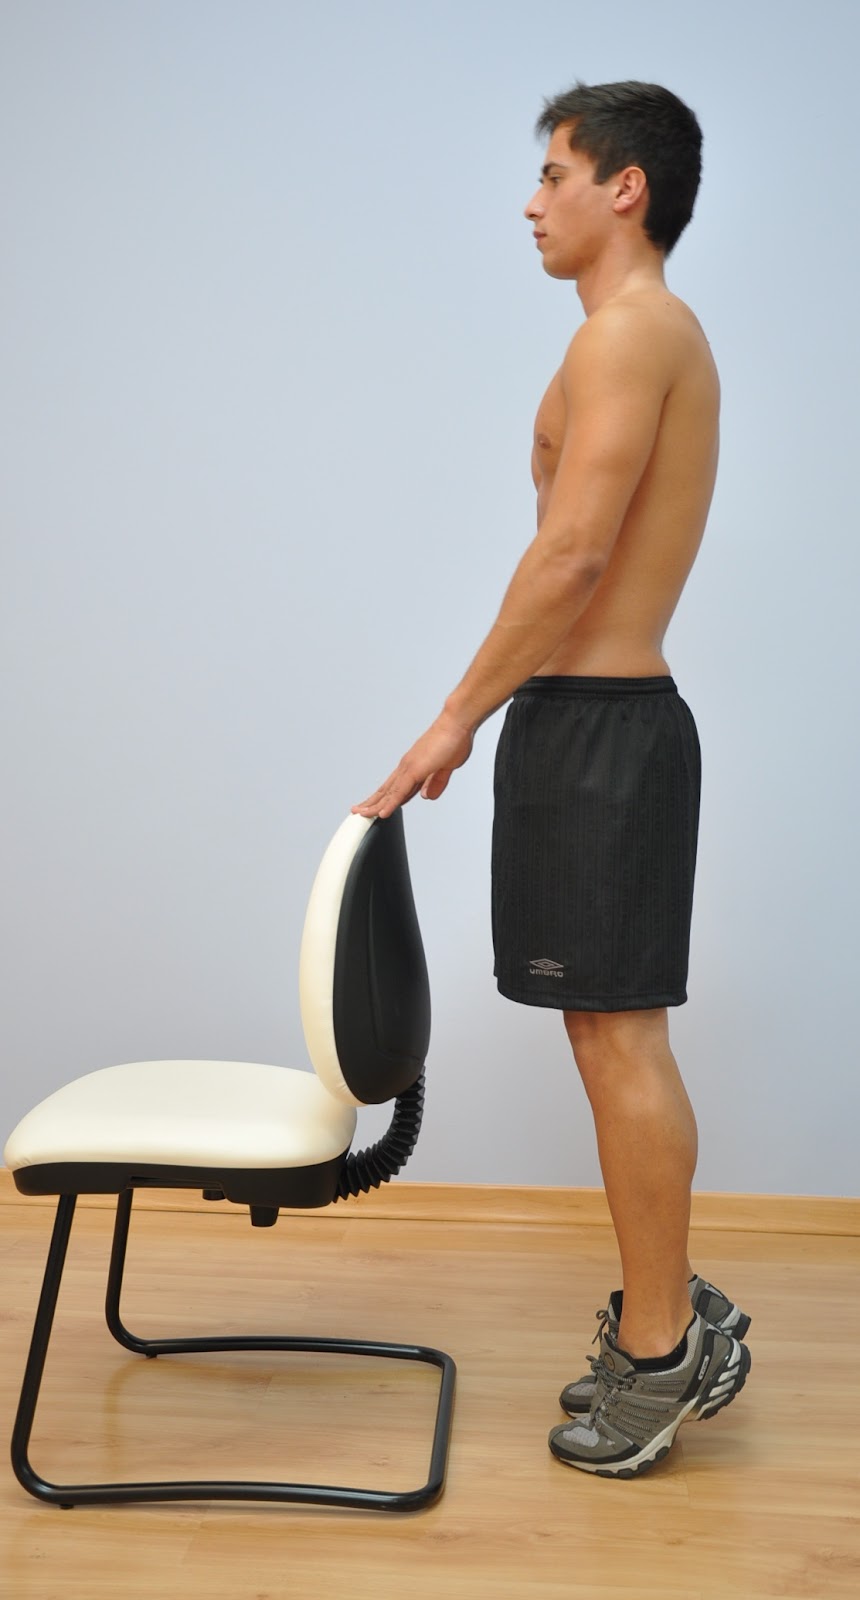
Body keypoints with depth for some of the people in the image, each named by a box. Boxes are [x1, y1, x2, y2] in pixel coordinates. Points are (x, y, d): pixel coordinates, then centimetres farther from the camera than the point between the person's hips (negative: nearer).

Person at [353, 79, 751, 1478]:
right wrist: (494, 710, 19)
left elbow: (570, 553, -20)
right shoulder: (666, 334, 20)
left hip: (597, 726, -10)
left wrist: (457, 717, -14)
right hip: (611, 714, 10)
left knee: (617, 1038, -4)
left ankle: (662, 1351, 7)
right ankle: (666, 1317, 25)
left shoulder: (627, 328, -11)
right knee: (619, 1037, 14)